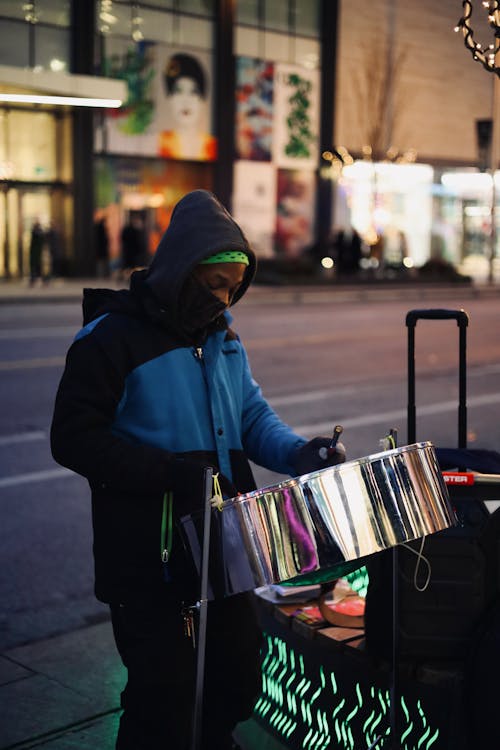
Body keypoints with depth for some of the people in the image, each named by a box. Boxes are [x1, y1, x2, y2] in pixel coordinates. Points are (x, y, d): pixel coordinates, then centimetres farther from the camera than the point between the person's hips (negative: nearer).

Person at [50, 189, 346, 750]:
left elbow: (252, 416, 13)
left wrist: (297, 452, -8)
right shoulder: (112, 337, -13)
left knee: (238, 676, 18)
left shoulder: (221, 335, 10)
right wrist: (173, 473, -25)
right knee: (164, 698, 0)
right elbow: (73, 438, -17)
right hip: (147, 559, -7)